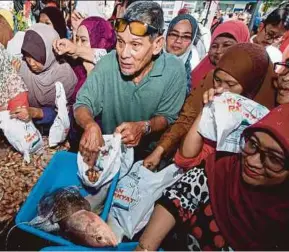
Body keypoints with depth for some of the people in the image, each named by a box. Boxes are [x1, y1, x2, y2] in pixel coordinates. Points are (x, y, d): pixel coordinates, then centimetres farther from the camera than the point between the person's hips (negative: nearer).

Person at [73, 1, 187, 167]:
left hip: (147, 153, 1)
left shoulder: (174, 70, -17)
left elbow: (167, 116, -7)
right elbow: (82, 104, -11)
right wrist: (90, 125, -34)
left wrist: (144, 127, -28)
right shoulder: (108, 63, -14)